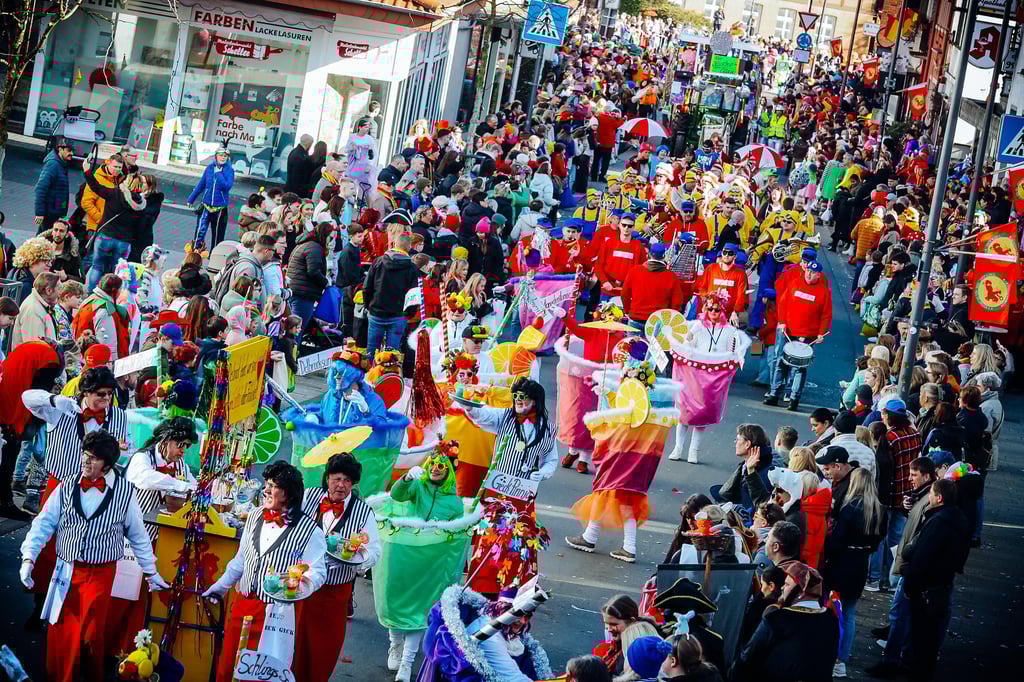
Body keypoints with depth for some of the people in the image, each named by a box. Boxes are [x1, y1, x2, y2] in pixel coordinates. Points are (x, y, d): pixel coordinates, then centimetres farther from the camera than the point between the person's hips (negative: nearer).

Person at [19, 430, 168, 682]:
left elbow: (138, 535, 5)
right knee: (60, 633, 5)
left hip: (101, 574, -2)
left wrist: (151, 572, 10)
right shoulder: (67, 488, -1)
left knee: (91, 635, 5)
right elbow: (44, 524, -1)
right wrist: (29, 558, -12)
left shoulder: (125, 492, -5)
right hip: (66, 572, 2)